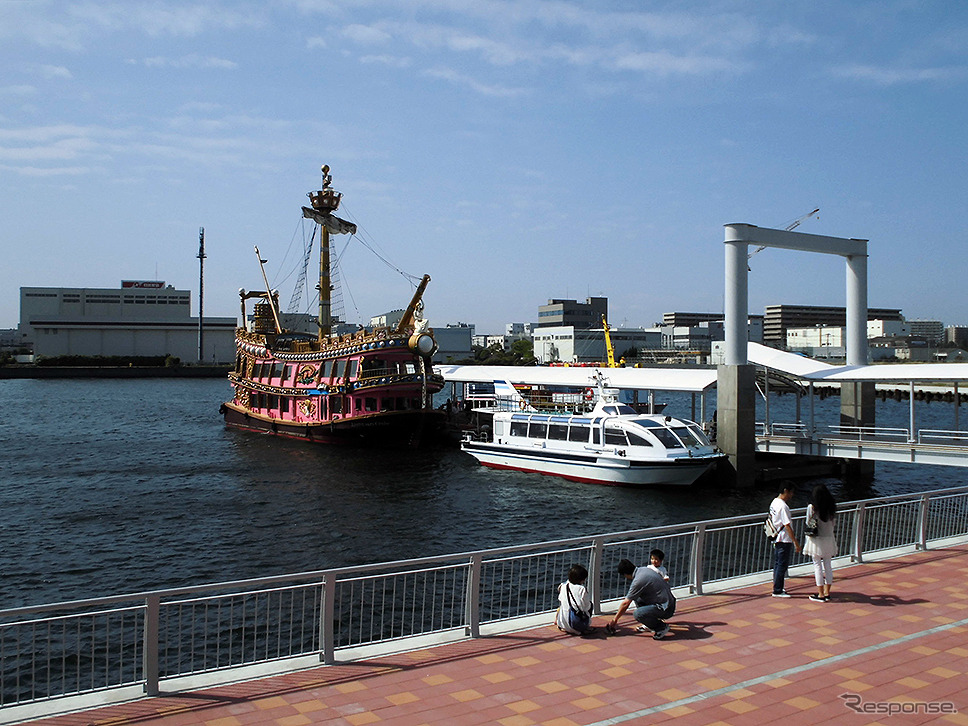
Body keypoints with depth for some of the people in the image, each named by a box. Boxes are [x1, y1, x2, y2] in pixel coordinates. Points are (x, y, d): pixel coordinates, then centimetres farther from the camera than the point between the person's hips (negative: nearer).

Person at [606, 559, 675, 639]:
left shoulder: (638, 581, -19)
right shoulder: (644, 569, 5)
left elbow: (625, 604, -10)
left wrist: (615, 620, 1)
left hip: (666, 609, -10)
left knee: (637, 614, -25)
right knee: (637, 598, 15)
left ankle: (662, 627, -5)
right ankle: (649, 625, 21)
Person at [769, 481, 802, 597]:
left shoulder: (774, 502, 8)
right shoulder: (783, 506, -21)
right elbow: (787, 526, -22)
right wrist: (796, 542, -19)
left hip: (777, 539, 10)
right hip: (784, 541, -10)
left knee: (777, 564, 16)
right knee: (782, 565, -2)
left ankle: (777, 588, 25)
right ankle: (777, 591, 4)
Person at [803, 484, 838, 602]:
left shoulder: (812, 507, -12)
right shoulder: (832, 507, -1)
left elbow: (808, 523, -6)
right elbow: (834, 522, 7)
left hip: (816, 539, -4)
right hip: (829, 539, 4)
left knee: (817, 565, 2)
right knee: (828, 564, 12)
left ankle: (821, 594, 4)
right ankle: (827, 593, 17)